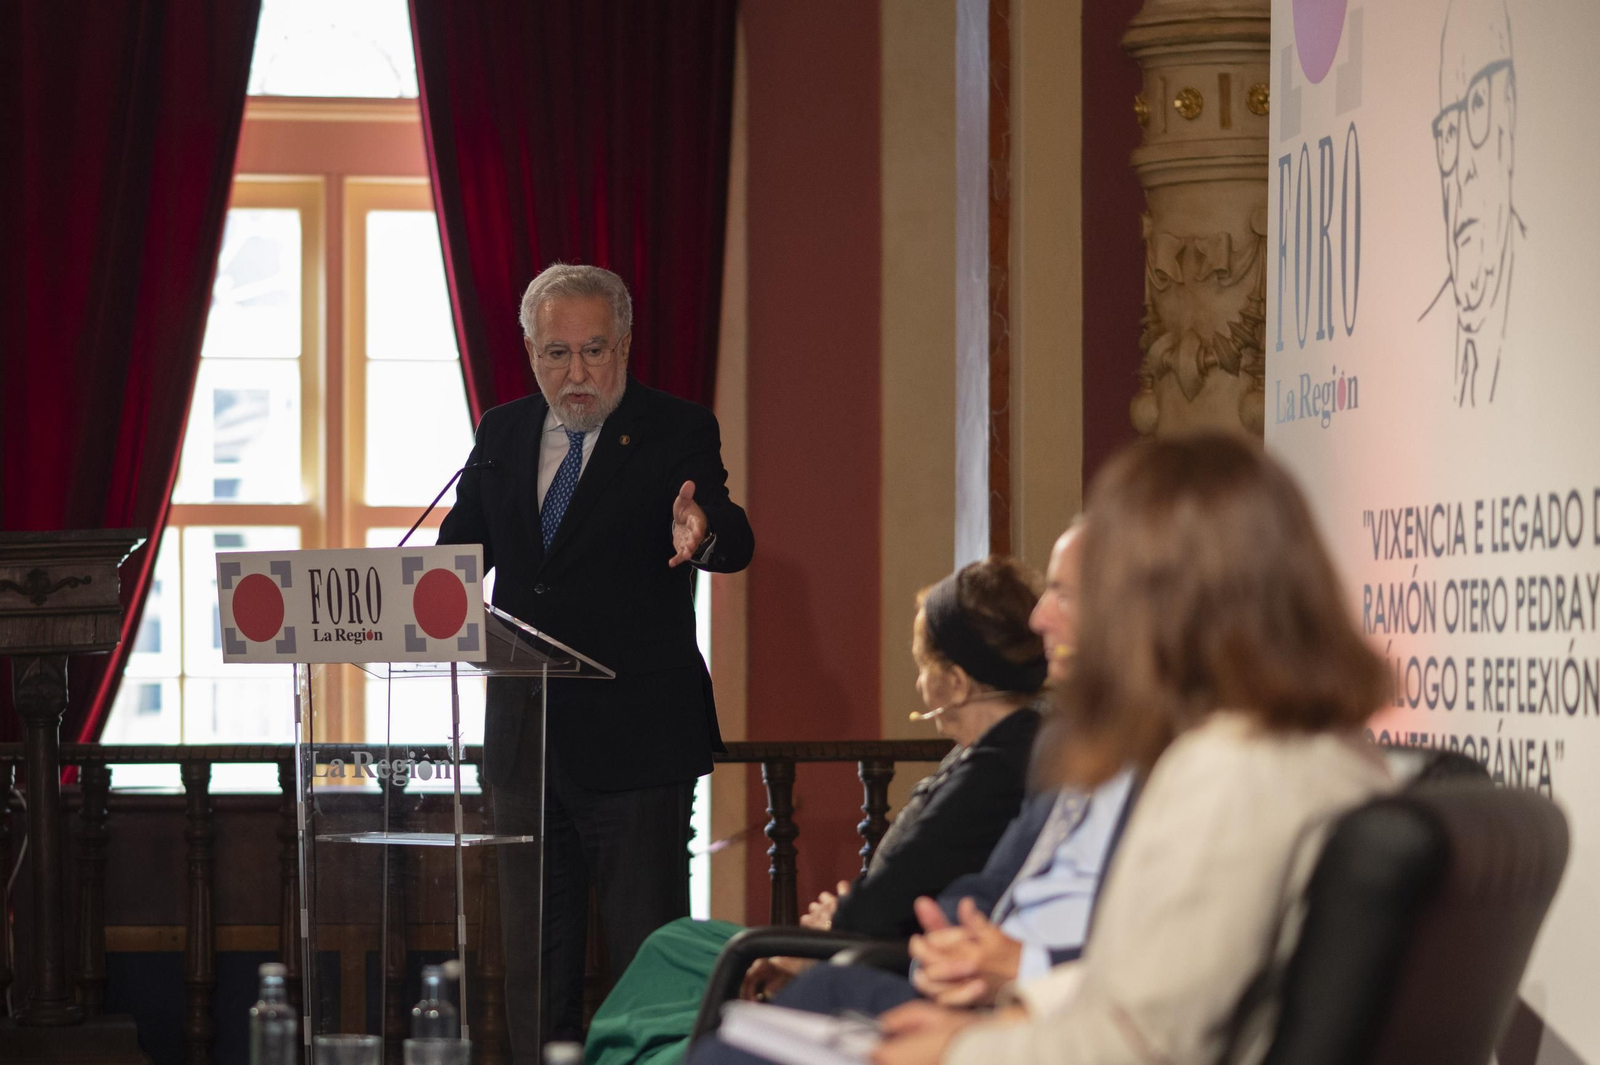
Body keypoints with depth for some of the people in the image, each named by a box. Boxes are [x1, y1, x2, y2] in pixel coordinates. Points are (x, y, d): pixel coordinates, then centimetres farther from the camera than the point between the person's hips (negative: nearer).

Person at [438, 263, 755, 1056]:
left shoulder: (676, 433, -5)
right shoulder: (501, 434, 9)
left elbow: (733, 541, -19)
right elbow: (462, 548, 14)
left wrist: (702, 536, -44)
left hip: (636, 742, -5)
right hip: (524, 736, 5)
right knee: (534, 953, 13)